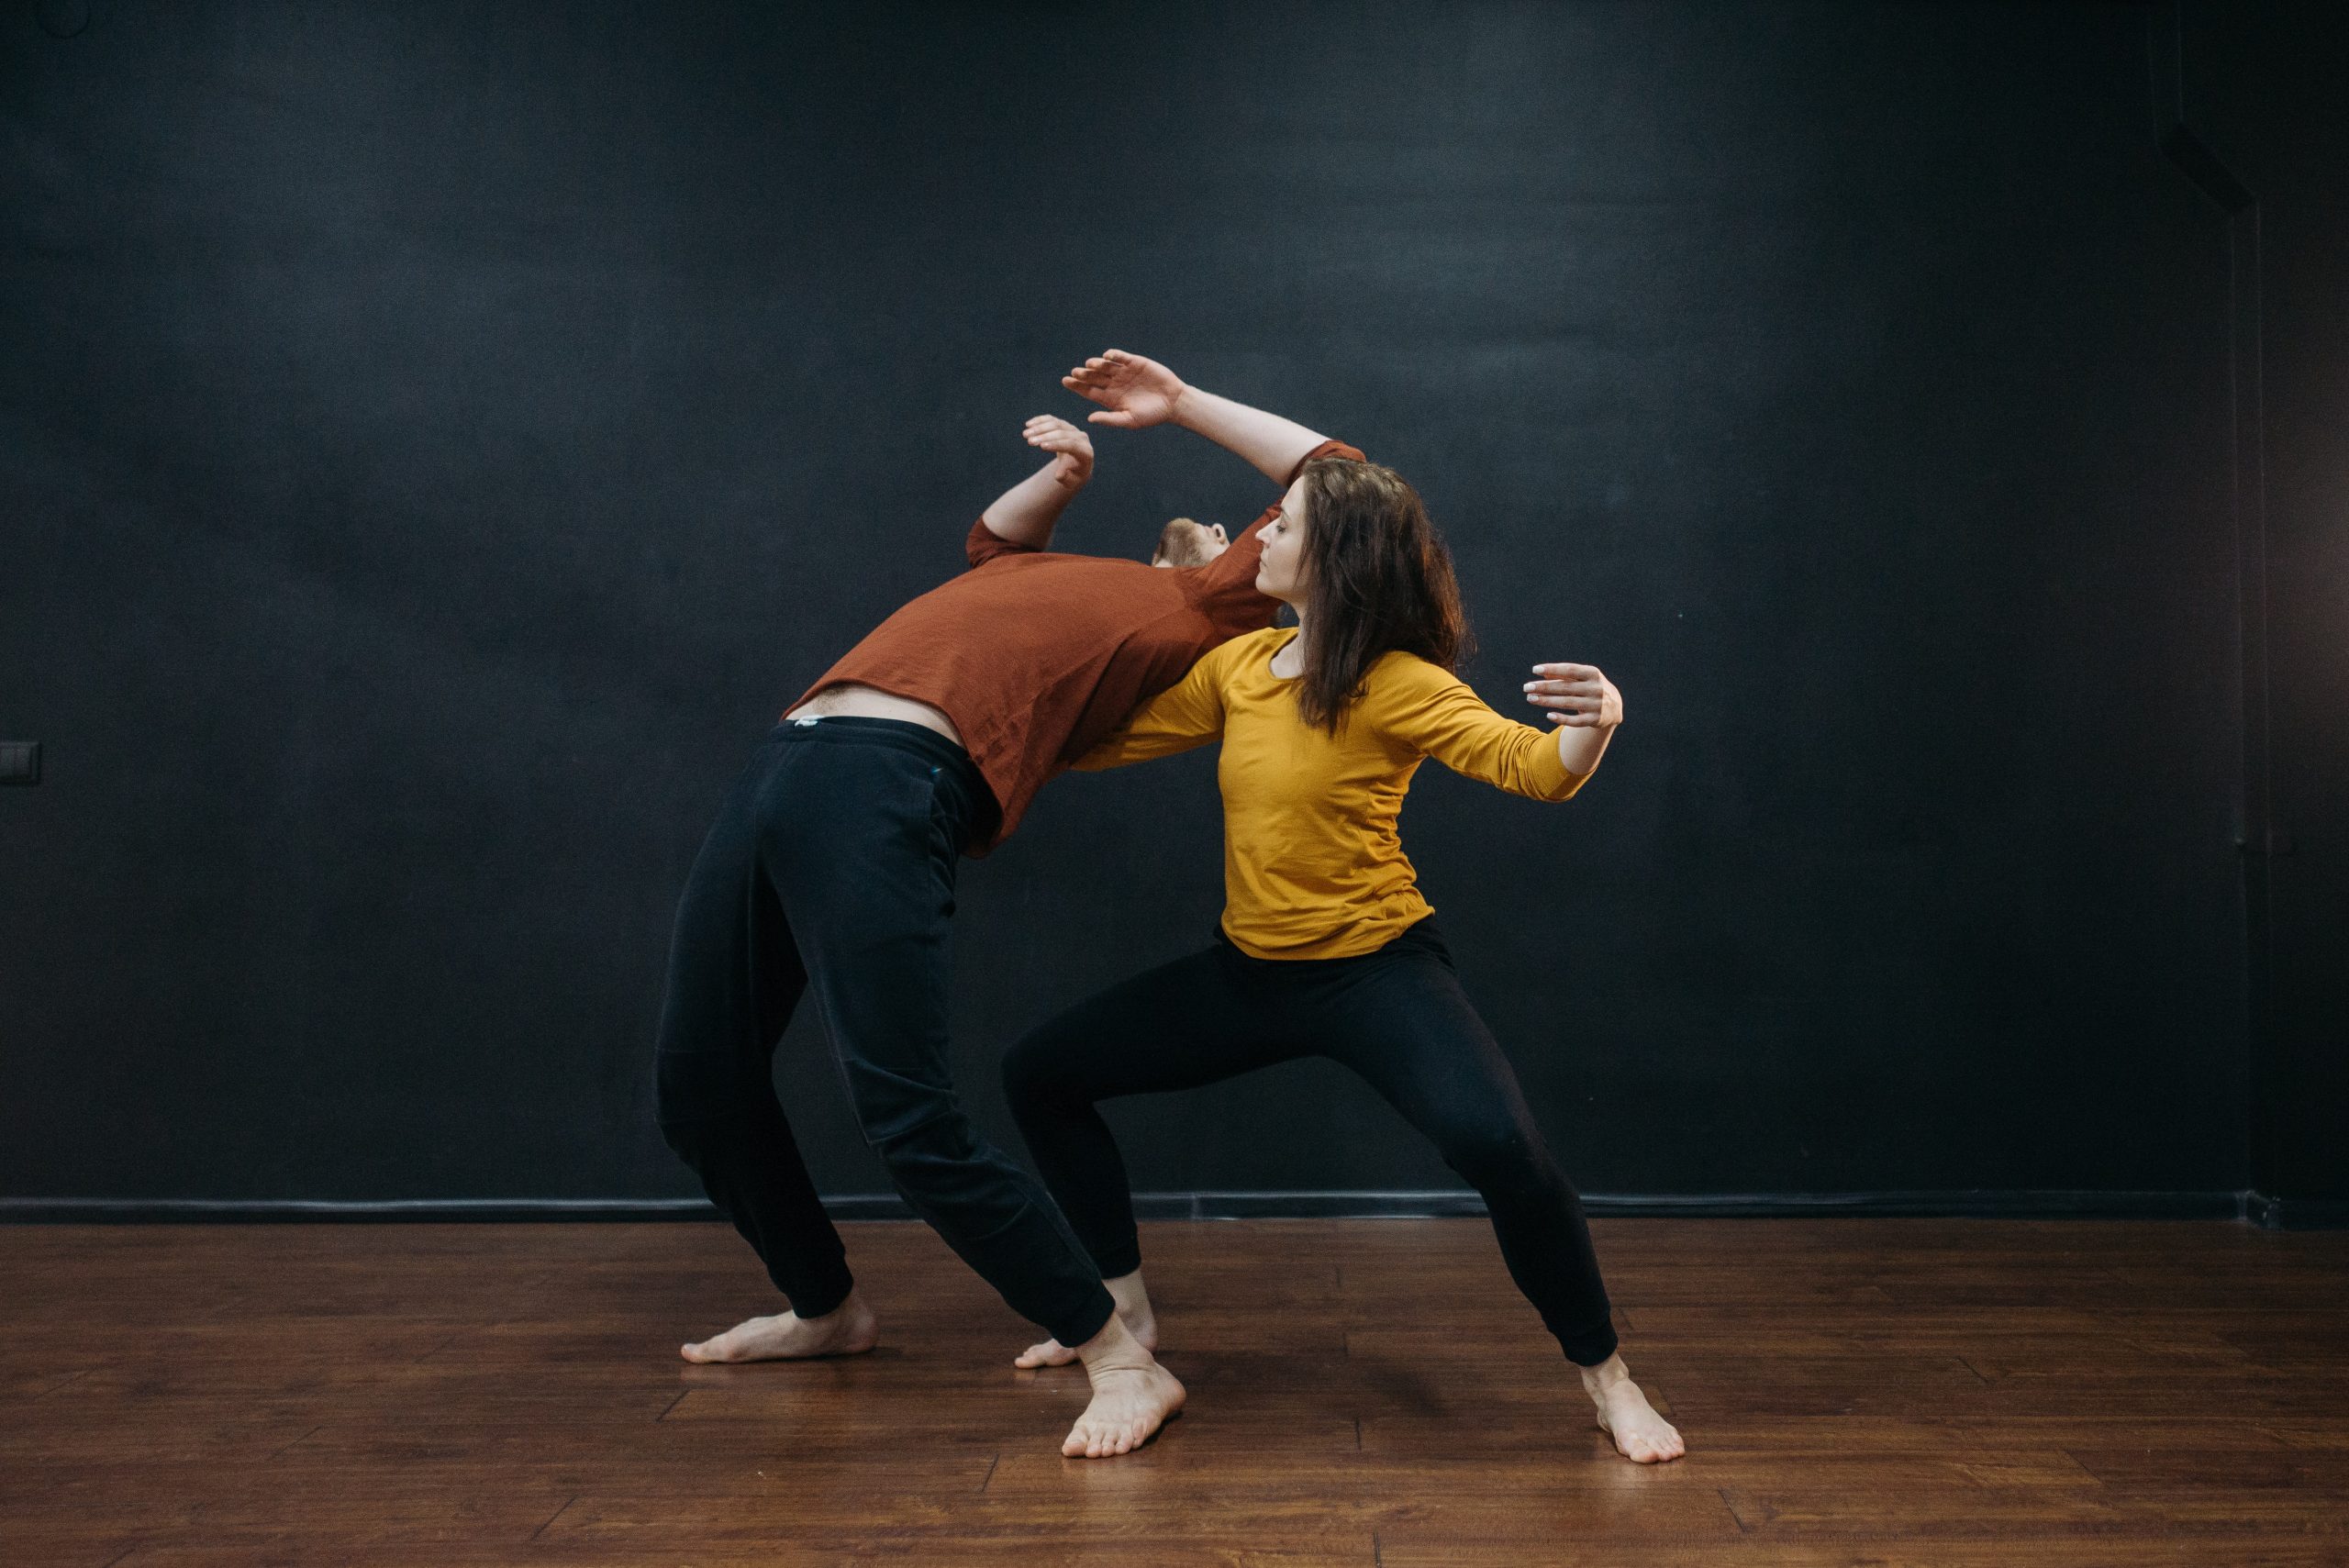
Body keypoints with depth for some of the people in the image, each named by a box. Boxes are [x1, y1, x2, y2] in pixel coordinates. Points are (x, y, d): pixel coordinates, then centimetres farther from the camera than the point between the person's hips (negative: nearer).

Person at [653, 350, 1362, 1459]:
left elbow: (1330, 479, 13)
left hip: (888, 786, -8)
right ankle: (824, 1308, 35)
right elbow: (992, 537, 52)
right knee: (699, 1080, 13)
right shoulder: (1061, 577, 29)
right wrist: (1063, 472, 32)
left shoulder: (1198, 612, 10)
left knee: (908, 1120, -16)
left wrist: (1182, 404, 23)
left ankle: (1123, 1364, -1)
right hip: (781, 771, 8)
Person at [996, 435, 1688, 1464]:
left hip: (1376, 967, -7)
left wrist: (1592, 724, -45)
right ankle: (1126, 1309, 25)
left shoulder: (1397, 684, -15)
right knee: (1039, 1074, 9)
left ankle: (1604, 1374, -5)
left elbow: (1536, 768, -25)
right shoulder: (1239, 665, 3)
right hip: (1250, 971, 7)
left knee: (1497, 1143, -32)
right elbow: (1102, 741, 9)